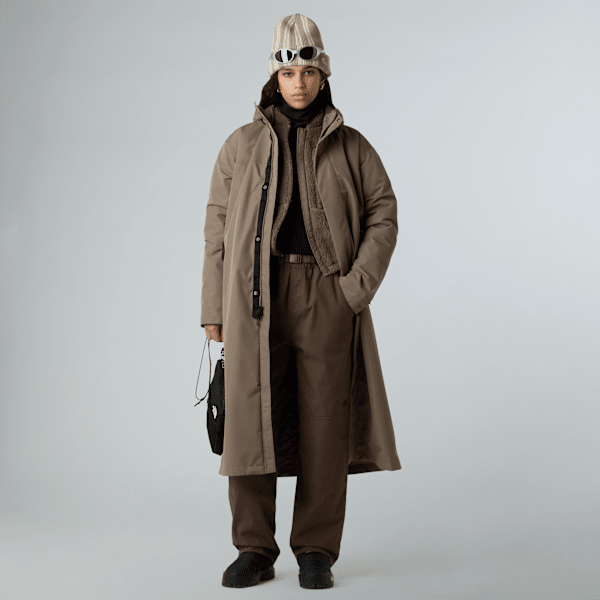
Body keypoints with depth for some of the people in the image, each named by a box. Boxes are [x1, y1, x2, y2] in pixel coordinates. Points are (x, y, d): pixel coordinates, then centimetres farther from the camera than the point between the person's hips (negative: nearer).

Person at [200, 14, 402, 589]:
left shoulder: (351, 147, 11)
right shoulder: (241, 145, 12)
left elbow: (383, 214, 8)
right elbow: (217, 228, 11)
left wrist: (358, 285, -5)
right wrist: (214, 309, 6)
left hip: (327, 298, 0)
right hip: (255, 298, 1)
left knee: (325, 423, 0)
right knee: (251, 418, -3)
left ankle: (316, 551, 11)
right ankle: (254, 550, 9)